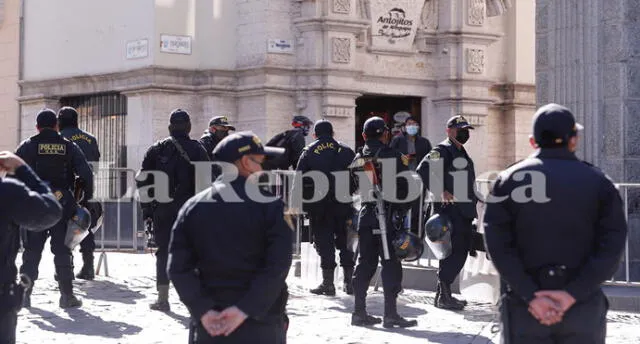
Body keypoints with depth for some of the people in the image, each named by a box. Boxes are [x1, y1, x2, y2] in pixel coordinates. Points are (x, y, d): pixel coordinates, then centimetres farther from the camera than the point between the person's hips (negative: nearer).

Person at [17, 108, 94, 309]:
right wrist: (86, 197, 8)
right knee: (62, 251, 5)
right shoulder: (69, 147, 4)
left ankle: (24, 293, 7)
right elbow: (86, 174, -2)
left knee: (32, 251, 9)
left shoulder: (27, 147, 3)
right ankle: (67, 295, 3)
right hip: (62, 207, 0)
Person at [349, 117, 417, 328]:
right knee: (391, 263, -2)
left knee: (365, 262, 12)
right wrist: (404, 211, 3)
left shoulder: (357, 160, 9)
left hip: (366, 215, 5)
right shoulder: (393, 156, -7)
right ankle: (390, 314, -5)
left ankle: (359, 312, 13)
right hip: (388, 215, -5)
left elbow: (350, 189, 15)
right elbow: (405, 187, -7)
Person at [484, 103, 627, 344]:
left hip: (525, 306, 0)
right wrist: (572, 294, -12)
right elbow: (611, 247, -7)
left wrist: (531, 296, -11)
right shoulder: (599, 182, 1)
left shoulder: (508, 181, 1)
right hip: (584, 307, 0)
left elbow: (499, 245, -8)